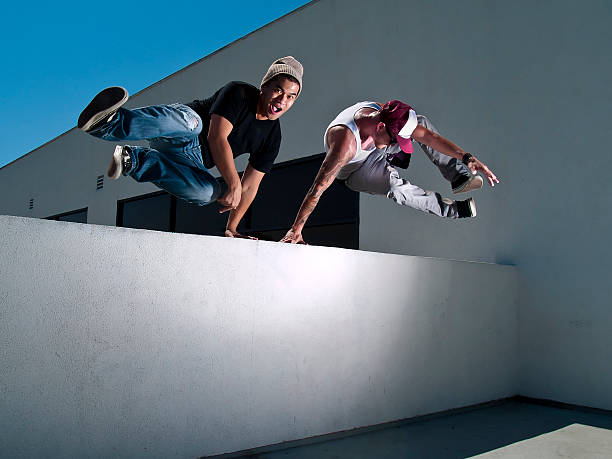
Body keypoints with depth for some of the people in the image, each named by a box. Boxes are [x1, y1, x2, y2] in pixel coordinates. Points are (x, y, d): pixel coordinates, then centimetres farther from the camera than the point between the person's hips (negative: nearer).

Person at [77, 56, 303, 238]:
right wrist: (233, 184, -22)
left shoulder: (272, 137, 7)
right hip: (177, 138, -6)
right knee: (191, 121, -39)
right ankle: (111, 119, -57)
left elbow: (250, 185, 7)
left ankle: (131, 160, -22)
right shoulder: (238, 93, -9)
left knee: (209, 191, -26)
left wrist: (231, 228, 2)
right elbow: (217, 137, -20)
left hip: (192, 162, 6)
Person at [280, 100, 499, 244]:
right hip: (356, 171, -6)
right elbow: (318, 188, -43)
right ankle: (450, 209, -18)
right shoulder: (346, 141, -43)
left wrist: (466, 157, -26)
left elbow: (429, 135, -17)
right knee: (394, 184, -37)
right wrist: (296, 229, -42)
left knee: (422, 122, -7)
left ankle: (459, 177, -8)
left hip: (377, 152, 7)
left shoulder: (385, 113, -22)